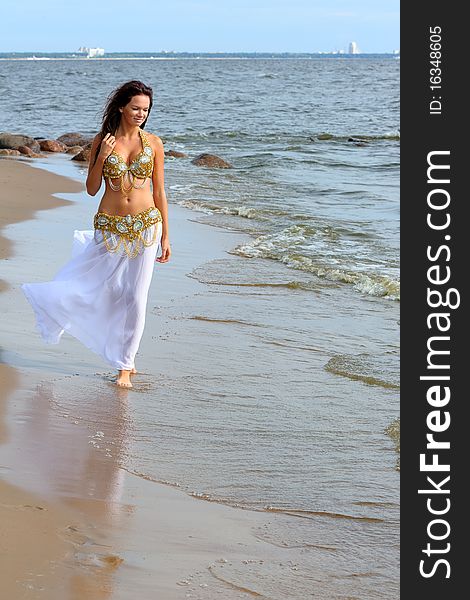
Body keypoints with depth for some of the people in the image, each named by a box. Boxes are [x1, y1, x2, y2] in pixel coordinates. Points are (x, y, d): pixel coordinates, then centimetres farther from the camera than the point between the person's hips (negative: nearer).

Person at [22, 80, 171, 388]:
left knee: (136, 298, 1)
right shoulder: (102, 141, 0)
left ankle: (125, 365, 13)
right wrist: (101, 159, -12)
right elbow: (92, 189, 4)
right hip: (110, 227, 0)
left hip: (146, 226, 0)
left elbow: (159, 192, 5)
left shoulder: (154, 143, 2)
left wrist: (165, 236, 4)